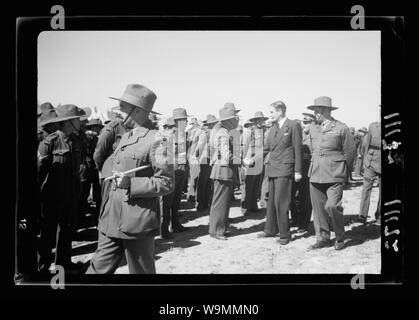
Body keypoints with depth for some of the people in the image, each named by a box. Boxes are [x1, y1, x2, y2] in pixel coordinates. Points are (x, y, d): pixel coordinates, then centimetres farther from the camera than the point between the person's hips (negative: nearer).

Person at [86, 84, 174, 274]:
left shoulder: (155, 140, -12)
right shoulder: (125, 137, 13)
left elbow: (166, 183, -14)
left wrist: (131, 184, -21)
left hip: (138, 223, -7)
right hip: (112, 221, 7)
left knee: (141, 271, 9)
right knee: (99, 268, 10)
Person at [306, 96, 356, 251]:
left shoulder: (341, 128, -3)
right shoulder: (313, 130, 13)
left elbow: (350, 152, 2)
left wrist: (342, 172, 5)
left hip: (334, 176, -5)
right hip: (316, 175, 5)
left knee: (332, 206, -13)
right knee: (318, 207, 6)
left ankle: (340, 238, 9)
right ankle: (323, 237, 19)